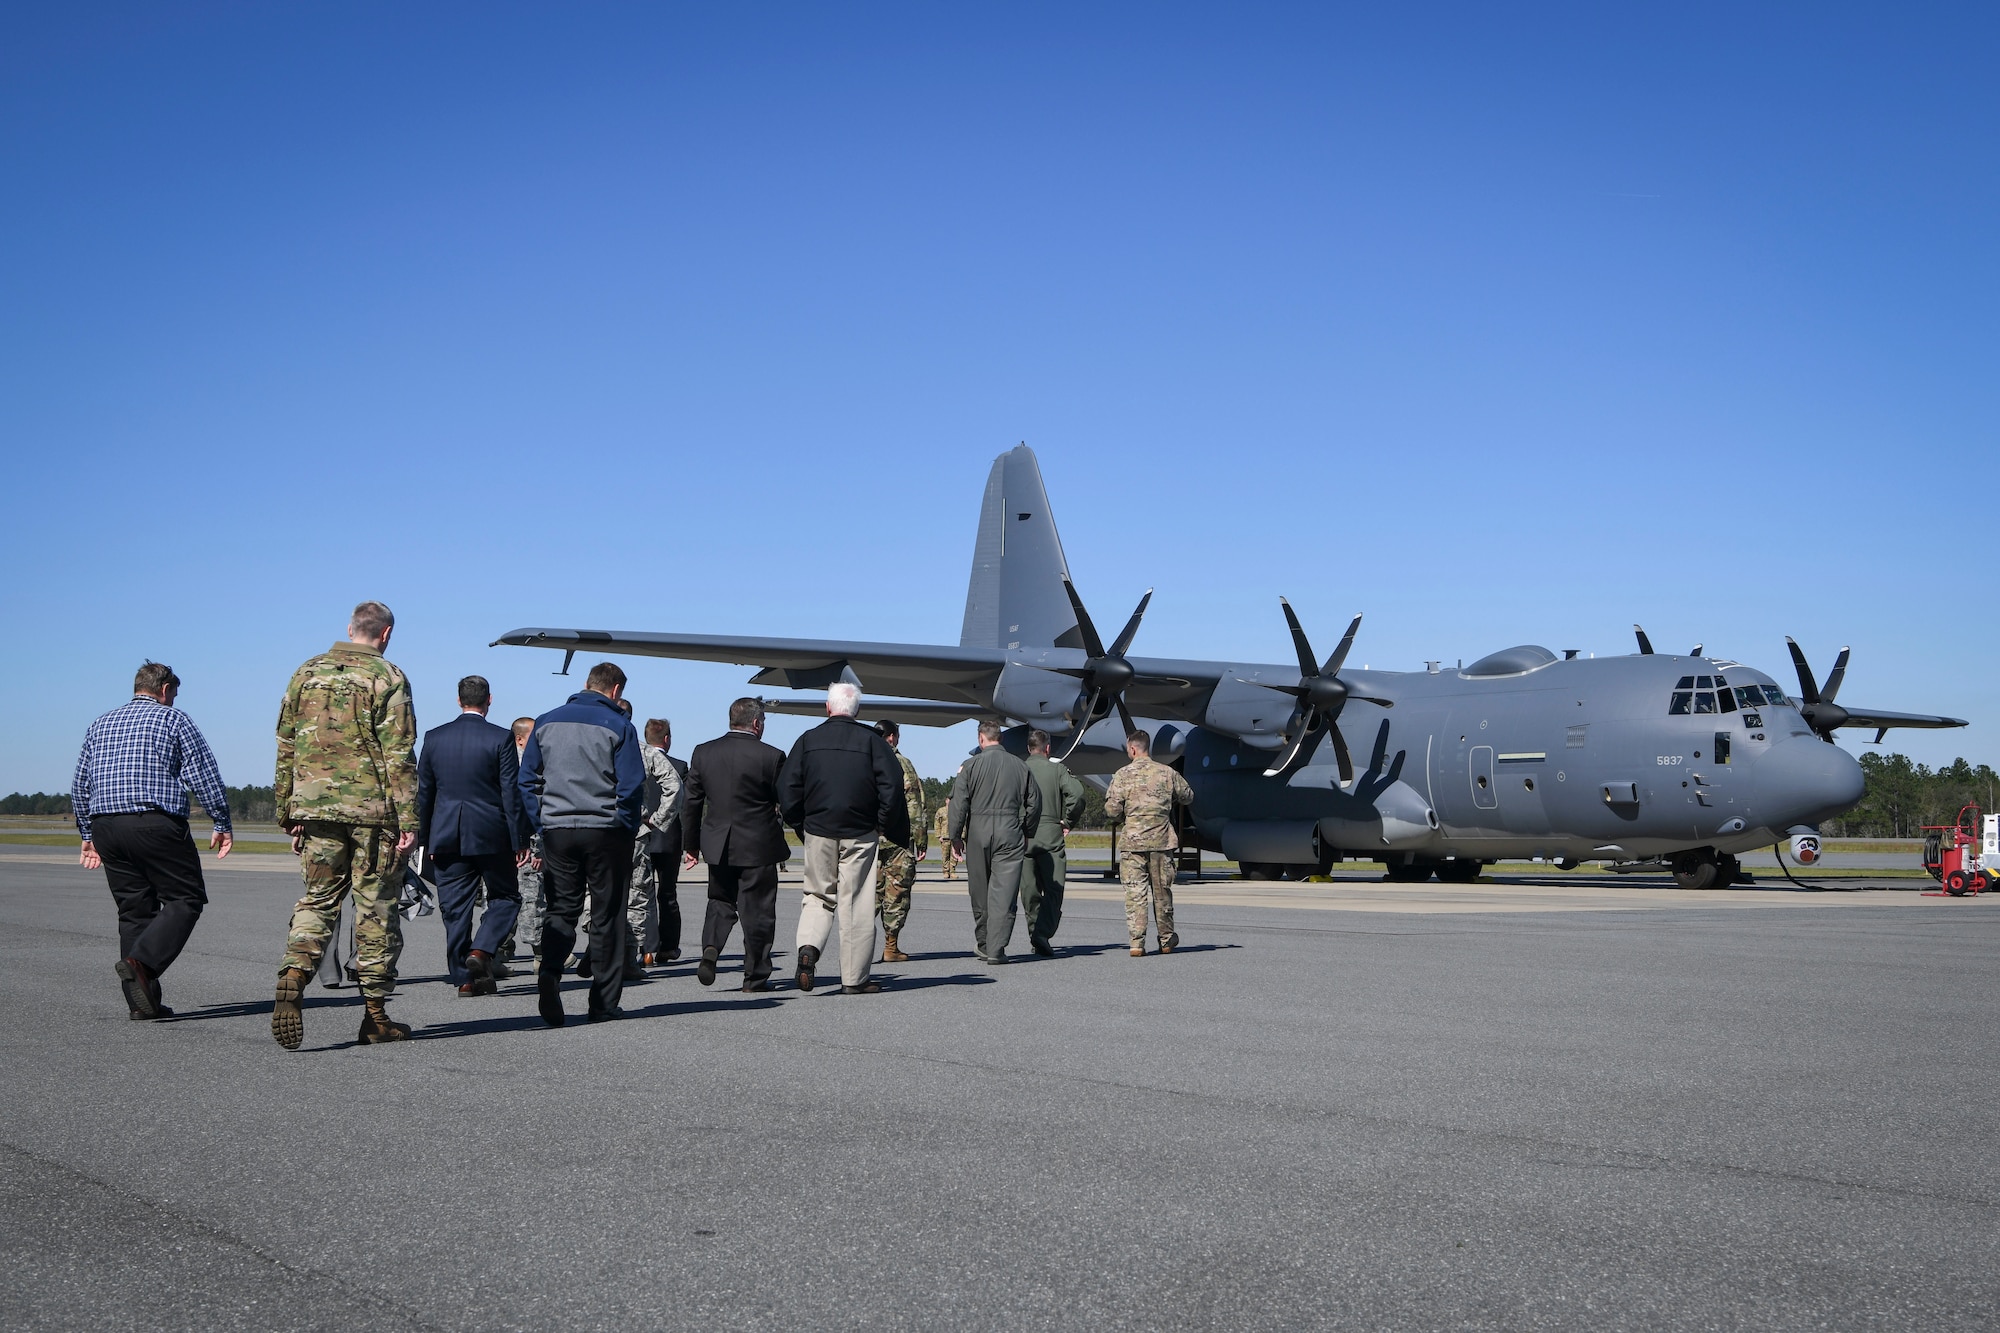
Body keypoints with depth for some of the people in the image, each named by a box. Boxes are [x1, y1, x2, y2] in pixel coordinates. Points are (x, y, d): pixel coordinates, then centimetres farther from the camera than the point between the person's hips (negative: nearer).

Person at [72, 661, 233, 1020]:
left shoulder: (101, 724, 20)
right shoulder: (173, 719, 3)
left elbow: (80, 786, 22)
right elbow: (204, 775, -3)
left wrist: (88, 835, 29)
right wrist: (222, 824, 2)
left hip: (105, 826, 6)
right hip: (156, 824, -6)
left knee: (134, 908, 9)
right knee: (185, 899, 1)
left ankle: (141, 1001, 4)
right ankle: (142, 960, -21)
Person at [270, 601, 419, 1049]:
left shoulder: (307, 673, 11)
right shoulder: (388, 679, -5)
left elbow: (286, 748, 13)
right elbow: (399, 756, -11)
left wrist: (289, 813, 18)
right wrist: (408, 820, -9)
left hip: (315, 808, 4)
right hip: (372, 811, -4)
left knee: (317, 900, 11)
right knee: (376, 909, 4)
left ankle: (292, 978, -15)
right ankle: (375, 1015, 10)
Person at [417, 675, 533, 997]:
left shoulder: (434, 738, 4)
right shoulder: (501, 738, -7)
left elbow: (423, 792, 8)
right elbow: (512, 793, -8)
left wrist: (424, 838, 16)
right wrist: (520, 840, -3)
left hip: (446, 837, 3)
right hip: (491, 836, -3)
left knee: (455, 907, 7)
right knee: (505, 897, 12)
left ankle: (464, 976, 7)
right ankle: (483, 950, -8)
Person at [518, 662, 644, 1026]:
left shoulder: (546, 722, 8)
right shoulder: (618, 726, -5)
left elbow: (528, 779, 8)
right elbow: (631, 786, -10)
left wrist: (541, 824, 11)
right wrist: (626, 829, 3)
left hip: (557, 831, 3)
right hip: (605, 832, -3)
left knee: (561, 908, 11)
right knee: (607, 915, 5)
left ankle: (549, 970, -17)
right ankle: (603, 1004, 7)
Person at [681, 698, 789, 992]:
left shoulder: (702, 752, 2)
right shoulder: (771, 756, -11)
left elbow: (691, 802, 7)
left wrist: (690, 844, 14)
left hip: (717, 845, 4)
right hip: (758, 846, -3)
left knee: (720, 902, 19)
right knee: (757, 911, 6)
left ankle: (710, 948, -6)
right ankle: (755, 976, 12)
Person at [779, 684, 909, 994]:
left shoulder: (807, 740, 3)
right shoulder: (871, 740, -3)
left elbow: (787, 794, 0)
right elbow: (892, 788, -9)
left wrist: (802, 827, 11)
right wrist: (884, 828, 2)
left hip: (818, 832, 2)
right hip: (860, 835, -2)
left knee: (818, 895, 16)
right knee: (856, 905, 4)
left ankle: (808, 946, -10)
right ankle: (854, 979, 8)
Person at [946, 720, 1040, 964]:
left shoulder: (971, 765, -1)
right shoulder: (1020, 766, 7)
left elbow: (958, 803, -5)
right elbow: (1034, 803, 12)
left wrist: (956, 836, 2)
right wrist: (1024, 831, 23)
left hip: (978, 834, -1)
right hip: (1010, 834, 1)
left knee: (980, 891, 11)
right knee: (1004, 892, -2)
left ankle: (982, 945, 22)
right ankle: (996, 949, -8)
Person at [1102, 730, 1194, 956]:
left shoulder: (1123, 775, -5)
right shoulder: (1167, 773, 1)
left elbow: (1112, 809, -9)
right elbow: (1188, 797, 14)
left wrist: (1118, 822, 12)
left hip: (1132, 842, -2)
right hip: (1162, 841, 2)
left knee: (1135, 893, 1)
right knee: (1162, 891, 13)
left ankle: (1137, 942, -5)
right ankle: (1166, 940, 24)